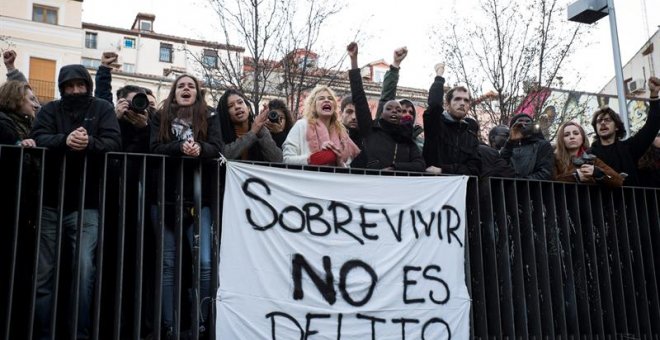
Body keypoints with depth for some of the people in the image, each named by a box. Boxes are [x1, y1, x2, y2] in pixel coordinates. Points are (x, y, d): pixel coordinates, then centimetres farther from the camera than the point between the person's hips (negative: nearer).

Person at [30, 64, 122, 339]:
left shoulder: (102, 109, 8)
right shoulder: (50, 110, 11)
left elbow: (114, 143, -5)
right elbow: (38, 139, -6)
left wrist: (89, 143, -26)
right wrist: (65, 140, -26)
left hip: (86, 205, -2)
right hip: (49, 203, 2)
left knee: (85, 269, -11)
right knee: (43, 271, 2)